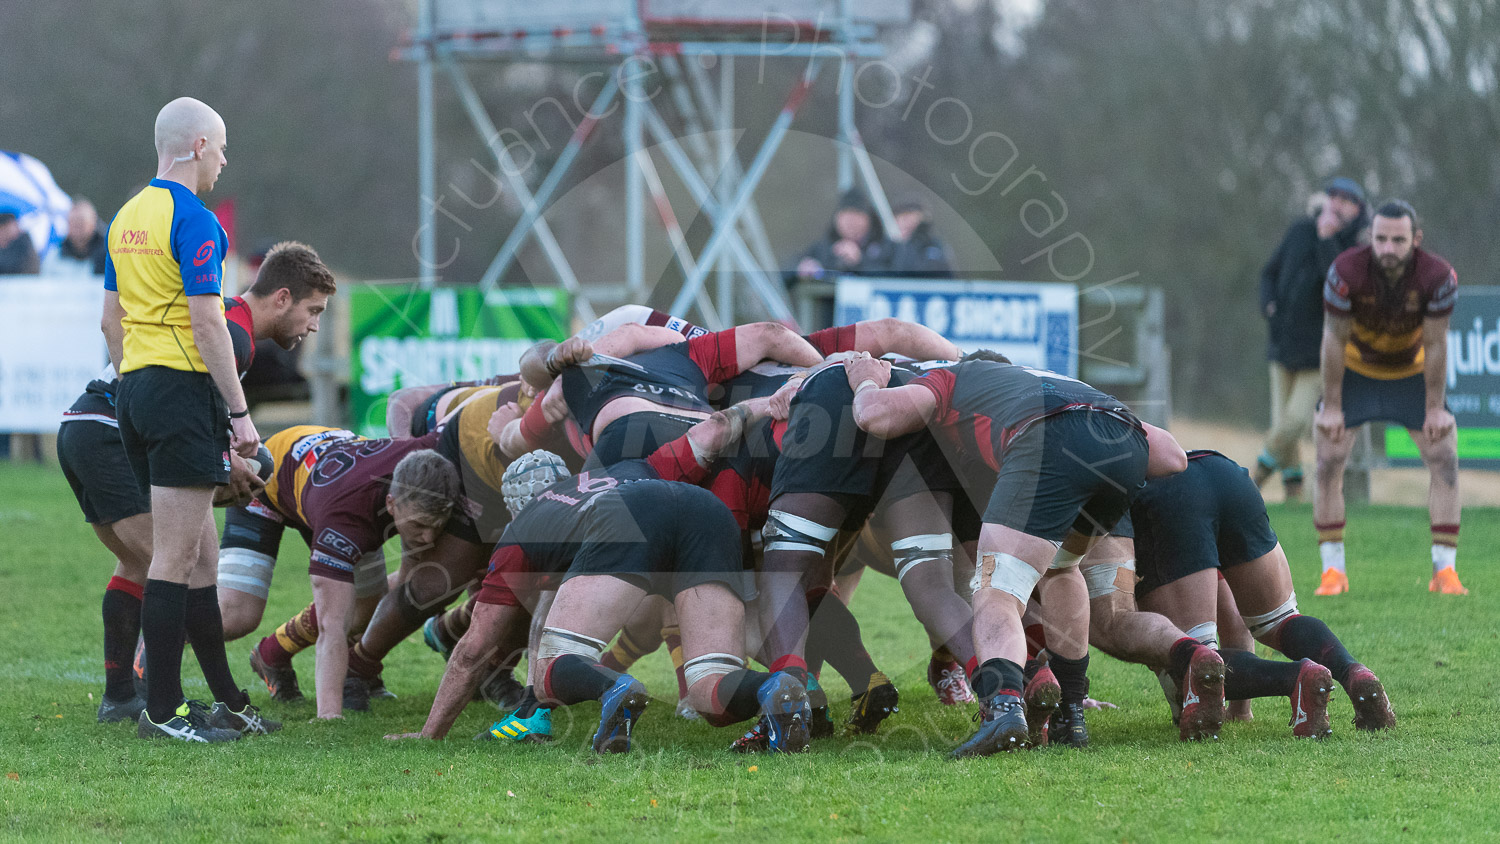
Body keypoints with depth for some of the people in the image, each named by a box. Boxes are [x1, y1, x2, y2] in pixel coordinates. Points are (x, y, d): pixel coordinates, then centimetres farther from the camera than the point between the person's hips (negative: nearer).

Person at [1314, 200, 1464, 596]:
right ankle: (1333, 571, 0)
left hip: (1412, 373, 1)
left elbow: (1435, 346, -16)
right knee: (1328, 464, -9)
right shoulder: (1347, 272, -31)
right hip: (1356, 370, -1)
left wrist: (1435, 408, -10)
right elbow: (1335, 341, -20)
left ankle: (1445, 568, -1)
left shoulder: (1438, 277, -27)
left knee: (1445, 462, -8)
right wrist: (1332, 406, -14)